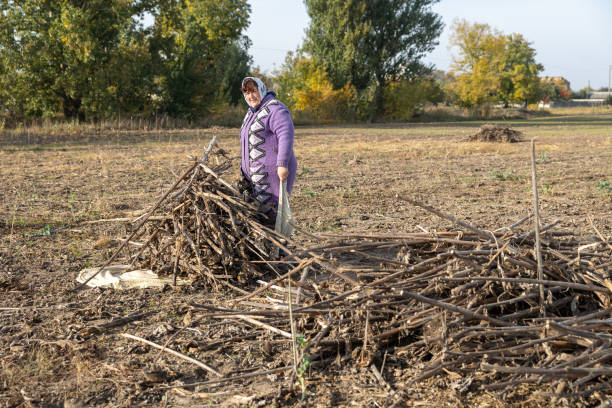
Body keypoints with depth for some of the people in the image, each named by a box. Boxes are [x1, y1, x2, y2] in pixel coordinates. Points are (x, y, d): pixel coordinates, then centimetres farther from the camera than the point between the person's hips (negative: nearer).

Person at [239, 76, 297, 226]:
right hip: (257, 173, 9)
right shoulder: (252, 111, 19)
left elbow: (286, 135, -22)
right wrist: (245, 169, 27)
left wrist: (282, 164, -29)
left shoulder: (274, 109, -11)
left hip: (272, 172, -9)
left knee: (270, 210, -10)